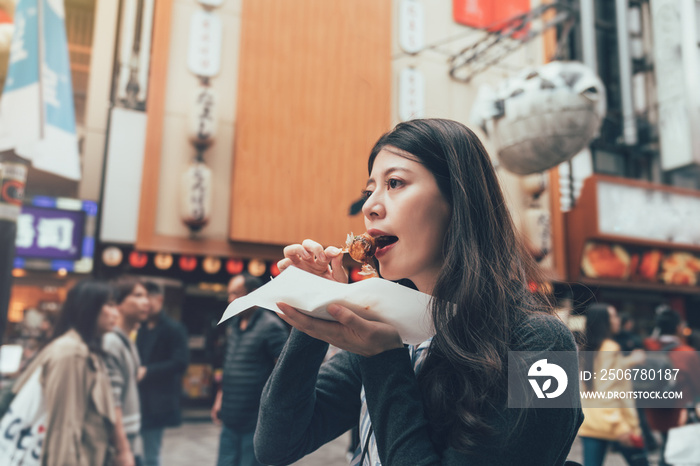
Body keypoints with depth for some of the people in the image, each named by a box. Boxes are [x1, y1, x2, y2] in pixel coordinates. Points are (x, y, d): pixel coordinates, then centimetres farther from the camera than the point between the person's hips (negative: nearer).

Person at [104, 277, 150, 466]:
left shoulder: (128, 342, 10)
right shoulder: (110, 343, -17)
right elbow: (112, 403, -20)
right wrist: (123, 450, -20)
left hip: (133, 442, 9)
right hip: (120, 443, -8)